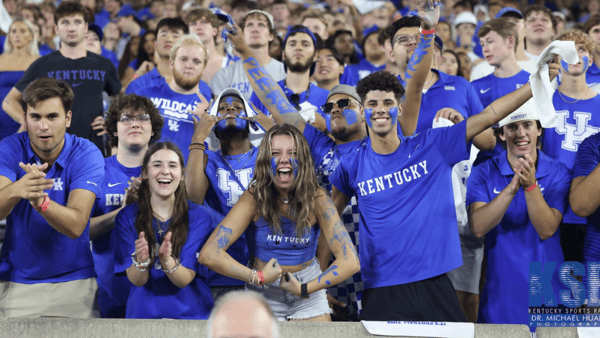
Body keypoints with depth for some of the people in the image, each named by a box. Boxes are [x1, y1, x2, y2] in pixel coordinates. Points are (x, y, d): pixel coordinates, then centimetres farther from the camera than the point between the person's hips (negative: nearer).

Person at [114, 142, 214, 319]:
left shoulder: (199, 215, 0)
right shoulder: (126, 216, 4)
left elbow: (185, 279, -6)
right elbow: (136, 280, -3)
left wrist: (167, 261, -25)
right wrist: (141, 261, -23)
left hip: (190, 314, 0)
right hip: (143, 314, 0)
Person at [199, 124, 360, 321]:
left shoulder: (316, 199, -15)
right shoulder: (254, 198, -19)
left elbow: (350, 262, -19)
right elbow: (209, 255, -27)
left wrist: (303, 289, -24)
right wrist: (258, 277, -25)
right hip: (263, 294, -1)